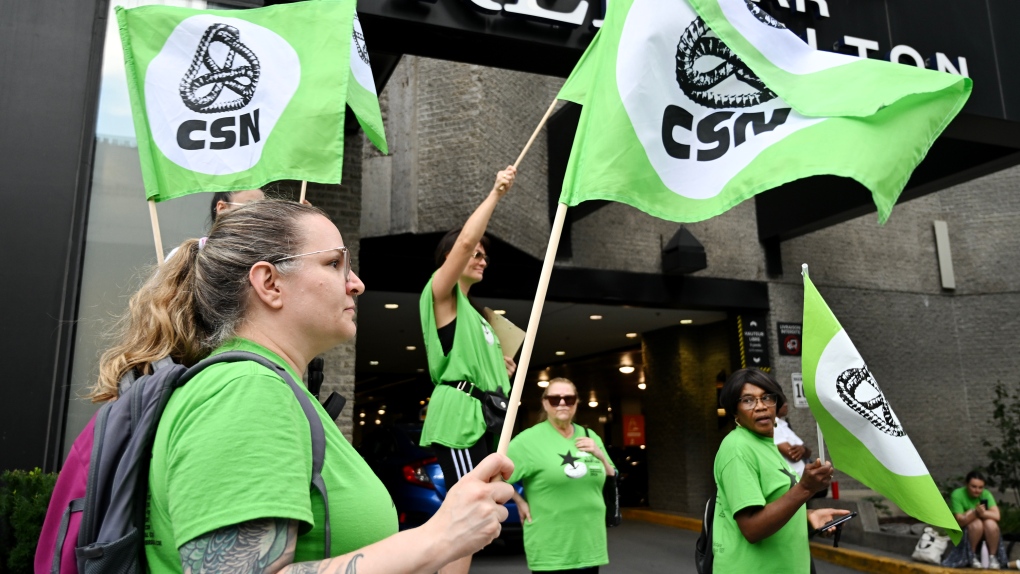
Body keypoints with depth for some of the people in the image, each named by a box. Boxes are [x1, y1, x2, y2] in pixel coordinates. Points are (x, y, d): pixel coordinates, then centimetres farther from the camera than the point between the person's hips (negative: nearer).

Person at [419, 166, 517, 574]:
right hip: (459, 415, -9)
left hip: (480, 416, 10)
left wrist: (500, 371, 14)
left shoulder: (471, 311, 25)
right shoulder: (442, 292, 0)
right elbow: (465, 240, -17)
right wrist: (495, 195, -12)